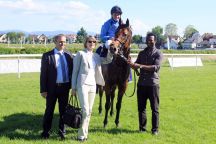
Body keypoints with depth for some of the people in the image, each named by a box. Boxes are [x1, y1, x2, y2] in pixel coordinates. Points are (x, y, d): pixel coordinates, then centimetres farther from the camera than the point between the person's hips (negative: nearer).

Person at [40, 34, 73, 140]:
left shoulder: (68, 55, 5)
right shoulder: (47, 56, -4)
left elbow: (72, 71, 8)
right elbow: (43, 74, -5)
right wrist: (43, 90, -9)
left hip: (65, 87, 3)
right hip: (52, 87, -3)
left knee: (63, 110, 11)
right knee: (49, 111, 8)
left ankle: (62, 132, 24)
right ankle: (45, 132, 21)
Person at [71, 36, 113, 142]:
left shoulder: (96, 56, 13)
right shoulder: (80, 54, -1)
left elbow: (108, 60, 15)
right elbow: (75, 71, -2)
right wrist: (73, 87, -5)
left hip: (92, 85, 6)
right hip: (82, 85, -6)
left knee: (89, 111, 8)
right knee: (85, 111, -11)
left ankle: (84, 133, 17)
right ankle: (81, 135, -1)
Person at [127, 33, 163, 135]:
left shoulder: (158, 54, -2)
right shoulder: (141, 53, 13)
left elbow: (155, 67, -17)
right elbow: (136, 66, 8)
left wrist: (141, 66, -24)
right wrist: (131, 64, -15)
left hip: (153, 84, -4)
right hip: (141, 83, 4)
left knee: (155, 108, 2)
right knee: (141, 107, 8)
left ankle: (155, 129, 10)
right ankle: (142, 128, 18)